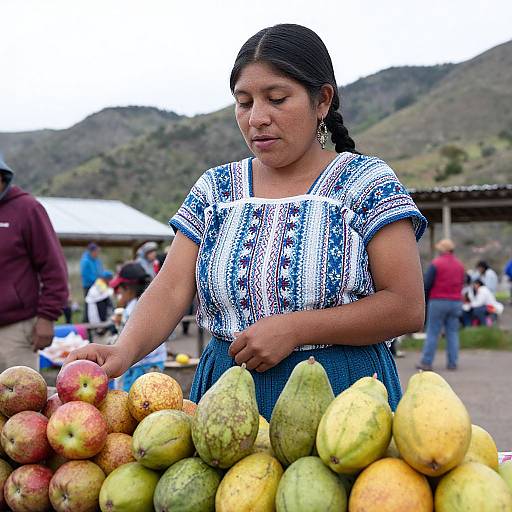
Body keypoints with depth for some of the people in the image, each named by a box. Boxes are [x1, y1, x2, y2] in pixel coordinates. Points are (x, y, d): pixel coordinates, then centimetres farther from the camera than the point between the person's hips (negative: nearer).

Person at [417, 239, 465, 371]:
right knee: (452, 333, 8)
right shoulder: (460, 264, 10)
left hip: (438, 301, -5)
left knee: (432, 333, -1)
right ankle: (452, 363, 7)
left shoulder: (436, 263, -9)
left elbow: (427, 284, -9)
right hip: (456, 302, 5)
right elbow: (462, 283, 10)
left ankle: (426, 362, -1)